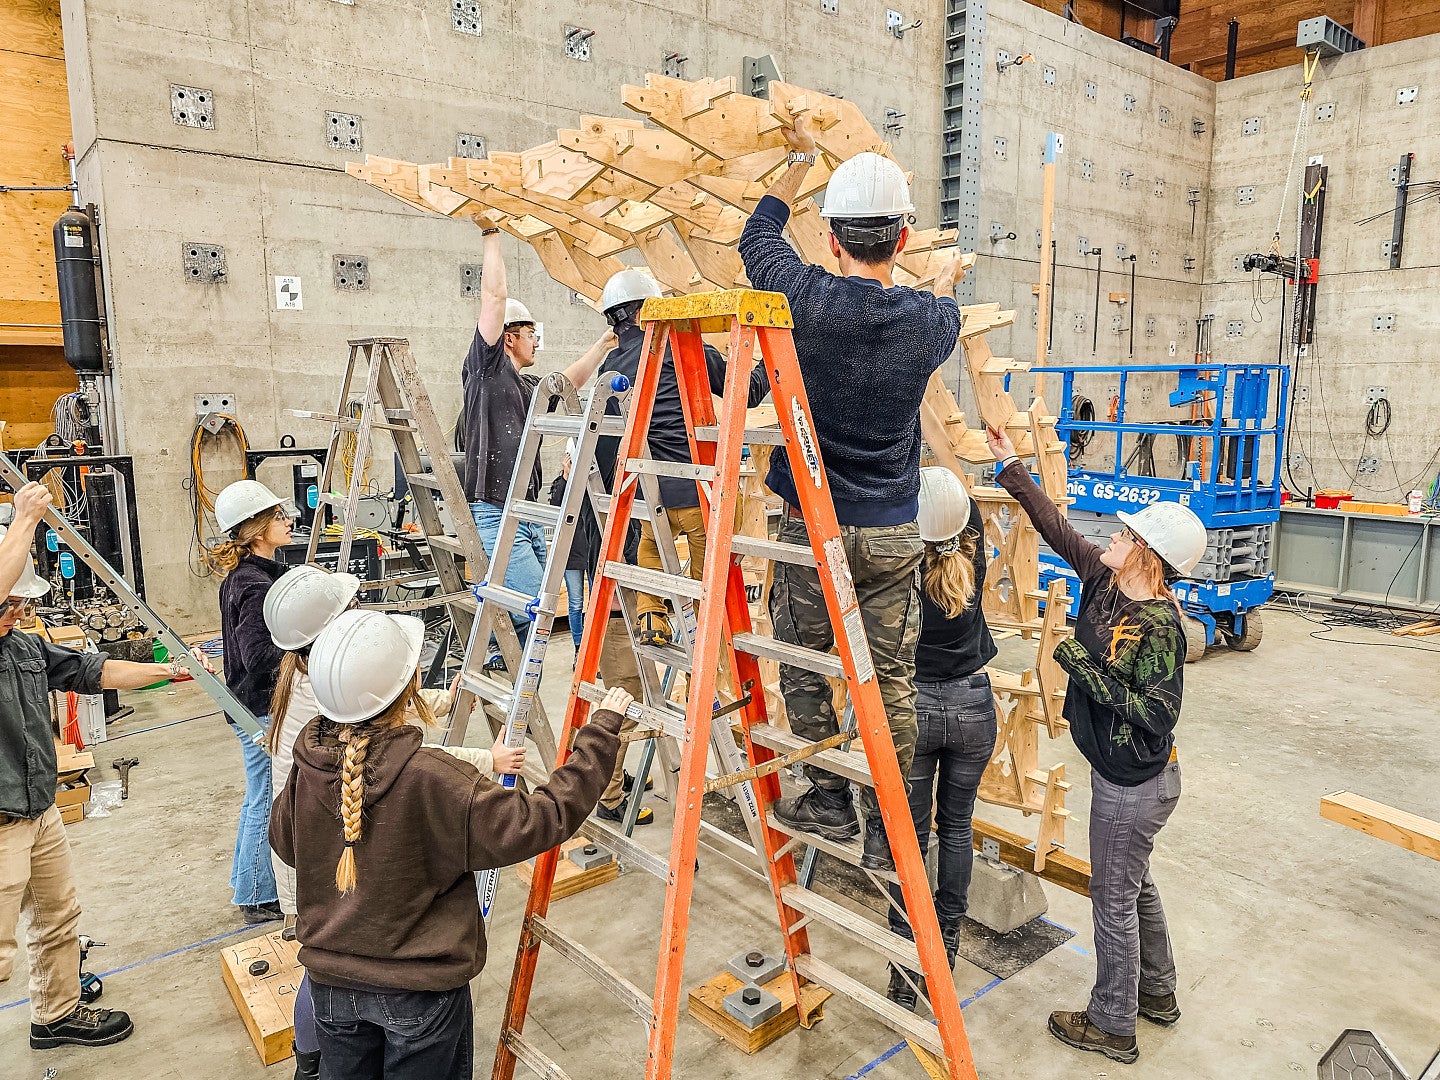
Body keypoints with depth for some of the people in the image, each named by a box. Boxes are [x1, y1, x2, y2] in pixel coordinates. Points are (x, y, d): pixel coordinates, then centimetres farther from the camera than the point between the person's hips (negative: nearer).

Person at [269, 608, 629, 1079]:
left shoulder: (308, 763, -14)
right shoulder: (429, 780, -31)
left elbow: (284, 840, 6)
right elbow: (545, 819, -28)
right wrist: (601, 729, -20)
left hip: (332, 984, 4)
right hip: (421, 991, -4)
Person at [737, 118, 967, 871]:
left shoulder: (805, 299, -11)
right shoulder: (929, 320, -4)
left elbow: (758, 232, 12)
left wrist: (802, 158, 27)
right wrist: (947, 282, 48)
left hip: (812, 525, -2)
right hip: (892, 532, 2)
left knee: (805, 669, 15)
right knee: (891, 682, 9)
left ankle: (829, 802, 26)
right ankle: (886, 834, 19)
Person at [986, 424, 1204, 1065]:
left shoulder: (1159, 627, -26)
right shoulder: (1104, 584, -3)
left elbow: (1157, 716, -27)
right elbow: (1056, 529, 3)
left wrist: (1089, 672, -29)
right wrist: (1010, 467, 5)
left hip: (1135, 785, -9)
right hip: (1119, 776, 9)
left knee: (1114, 900, 7)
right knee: (1134, 885, 25)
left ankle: (1112, 1026, 26)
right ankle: (1157, 992, 45)